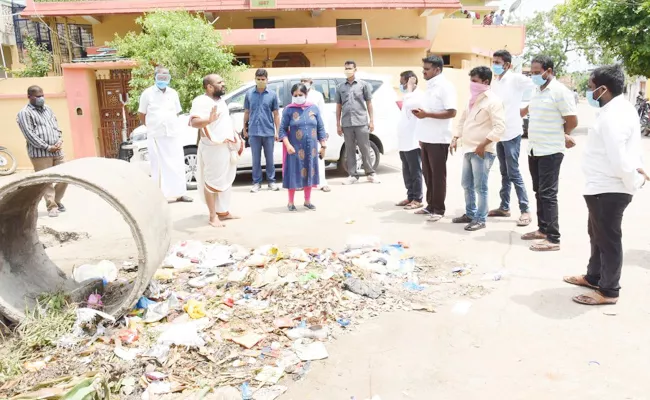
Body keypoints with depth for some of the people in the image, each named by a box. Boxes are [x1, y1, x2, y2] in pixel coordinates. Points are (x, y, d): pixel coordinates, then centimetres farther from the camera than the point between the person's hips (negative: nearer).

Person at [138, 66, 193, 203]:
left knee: (177, 164, 5)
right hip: (155, 136, -4)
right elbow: (142, 115, 5)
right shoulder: (147, 93, -1)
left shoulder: (173, 93, 9)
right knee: (159, 166, -2)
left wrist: (171, 126, 13)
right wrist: (153, 127, 9)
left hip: (173, 134, 4)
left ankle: (180, 193, 12)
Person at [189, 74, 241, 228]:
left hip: (227, 146, 10)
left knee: (226, 181, 14)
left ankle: (223, 212, 25)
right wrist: (209, 120, -46)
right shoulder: (201, 101, -13)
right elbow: (194, 122, -27)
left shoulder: (220, 100, 16)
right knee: (212, 181, -5)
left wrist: (236, 138, 22)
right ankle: (213, 216, 2)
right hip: (213, 148, -9)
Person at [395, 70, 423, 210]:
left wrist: (409, 87, -21)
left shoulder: (418, 96, -13)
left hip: (413, 142, -10)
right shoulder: (409, 96, 18)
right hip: (404, 142, 10)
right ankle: (410, 196, 22)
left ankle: (417, 199, 4)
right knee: (407, 172, 14)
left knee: (415, 172, -2)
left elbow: (409, 104, -33)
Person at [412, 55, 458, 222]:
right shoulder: (430, 86, 14)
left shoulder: (445, 86, -12)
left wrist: (426, 114, -23)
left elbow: (451, 113, -20)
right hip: (427, 138, 9)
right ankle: (430, 205, 23)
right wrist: (420, 112, 8)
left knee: (438, 175, 0)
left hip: (438, 139, -9)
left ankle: (438, 209, 8)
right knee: (427, 173, 13)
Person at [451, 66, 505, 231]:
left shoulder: (493, 101, -12)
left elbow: (500, 127, -19)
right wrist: (455, 138, 12)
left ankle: (480, 219, 8)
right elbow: (463, 120, 23)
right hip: (468, 149, 9)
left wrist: (483, 145, -21)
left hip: (482, 151, -8)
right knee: (467, 185, 15)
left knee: (480, 187, -2)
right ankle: (470, 214, 28)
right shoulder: (472, 99, 14)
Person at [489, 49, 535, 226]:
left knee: (513, 173, -6)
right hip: (498, 132, 7)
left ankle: (525, 211, 1)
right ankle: (504, 207, 22)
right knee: (504, 172, 13)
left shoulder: (516, 79, -10)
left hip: (511, 133, -7)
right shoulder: (494, 82, 12)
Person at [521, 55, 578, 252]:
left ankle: (553, 239, -2)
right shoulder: (537, 91, 13)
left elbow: (572, 121, -12)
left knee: (548, 194, -7)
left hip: (550, 152, -8)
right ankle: (543, 229, 27)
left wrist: (562, 136, 4)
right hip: (534, 150, 8)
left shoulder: (560, 91, -13)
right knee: (539, 192, 15)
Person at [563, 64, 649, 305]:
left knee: (608, 239, 2)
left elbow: (620, 160, -26)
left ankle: (608, 291, 16)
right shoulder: (621, 108, 11)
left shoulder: (612, 117, -23)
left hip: (608, 190, -11)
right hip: (605, 187, 11)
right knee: (597, 235, 22)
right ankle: (594, 277, 39)